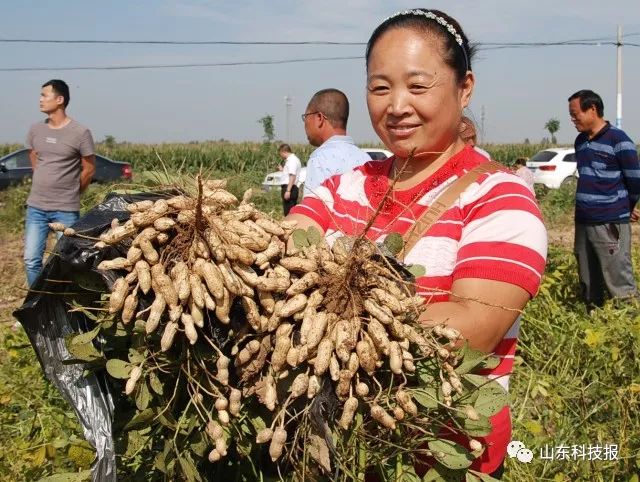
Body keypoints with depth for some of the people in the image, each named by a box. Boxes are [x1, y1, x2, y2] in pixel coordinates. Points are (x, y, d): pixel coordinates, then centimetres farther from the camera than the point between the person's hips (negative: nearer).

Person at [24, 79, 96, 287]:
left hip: (66, 209, -4)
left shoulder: (80, 132, -10)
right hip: (36, 206, 5)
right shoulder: (35, 130, 5)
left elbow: (89, 168, -1)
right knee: (31, 259, 5)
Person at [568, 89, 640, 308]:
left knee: (620, 284, -6)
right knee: (588, 283, 12)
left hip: (610, 224, -7)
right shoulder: (580, 141, 13)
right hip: (583, 222, 7)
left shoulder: (618, 140, -9)